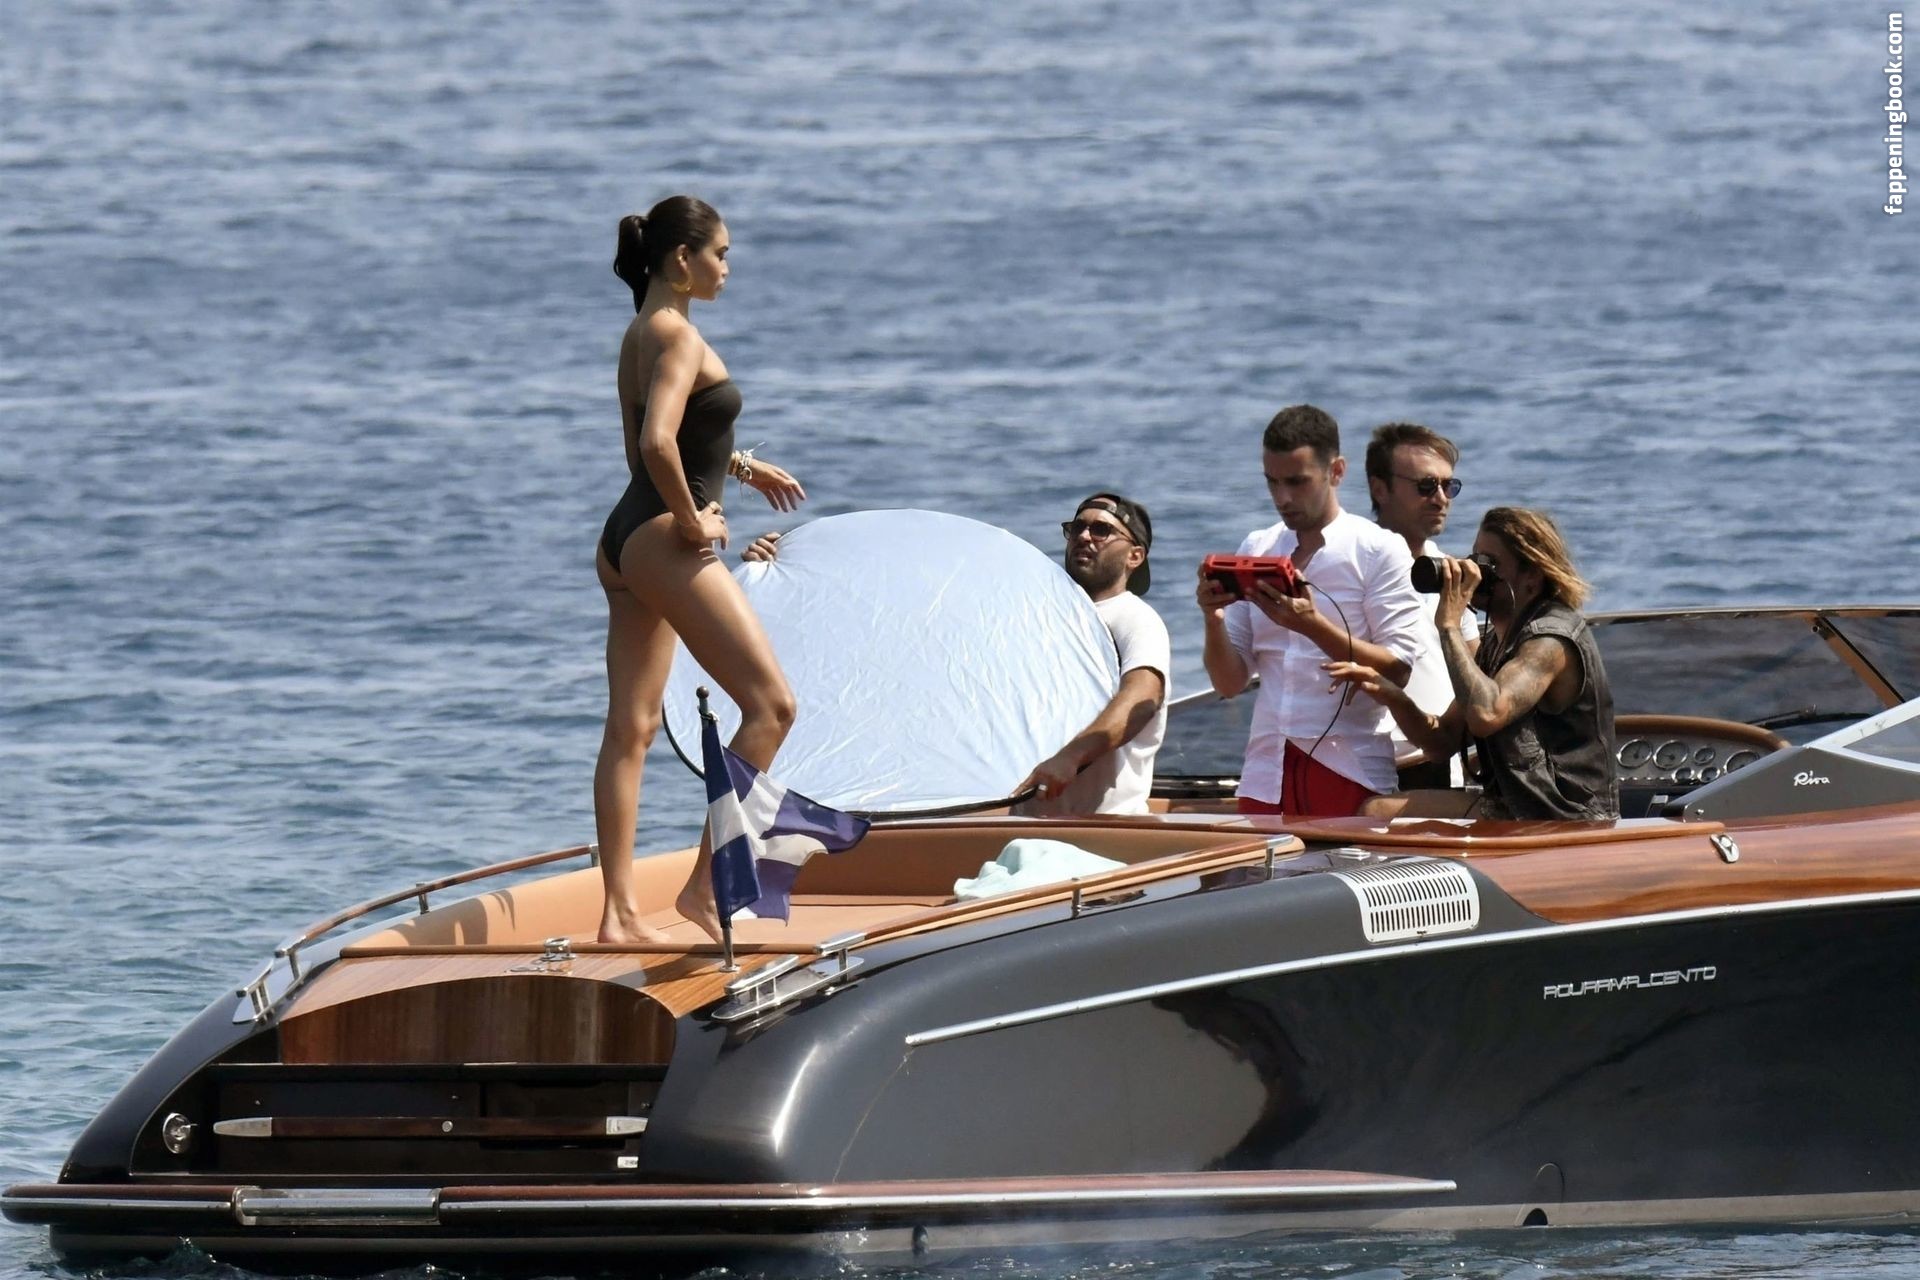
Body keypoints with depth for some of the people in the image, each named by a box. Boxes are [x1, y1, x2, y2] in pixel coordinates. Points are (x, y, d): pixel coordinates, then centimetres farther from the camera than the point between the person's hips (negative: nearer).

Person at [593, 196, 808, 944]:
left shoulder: (642, 334, 16)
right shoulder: (677, 335, -14)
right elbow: (656, 443, -28)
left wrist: (739, 467, 25)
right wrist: (692, 520, -17)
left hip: (627, 543, 10)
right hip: (667, 544, -10)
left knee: (632, 728, 8)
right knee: (770, 706, -8)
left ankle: (619, 911, 7)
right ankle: (708, 883, -11)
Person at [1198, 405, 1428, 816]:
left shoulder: (1380, 551, 0)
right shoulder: (1255, 551, 14)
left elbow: (1397, 670, -9)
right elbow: (1230, 682, 12)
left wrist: (1314, 625, -20)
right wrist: (1213, 620, -7)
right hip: (1265, 778, 4)